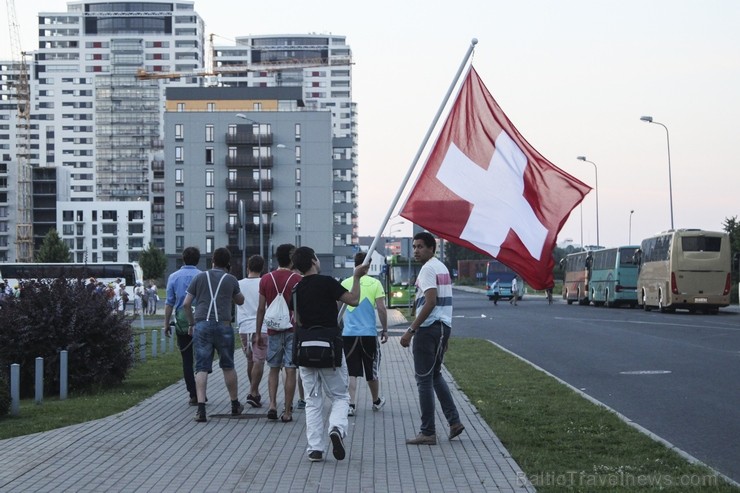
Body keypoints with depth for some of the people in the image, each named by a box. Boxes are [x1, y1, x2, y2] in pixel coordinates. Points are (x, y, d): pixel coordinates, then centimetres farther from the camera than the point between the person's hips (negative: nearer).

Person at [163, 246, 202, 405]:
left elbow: (169, 303, 3)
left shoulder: (174, 277, 2)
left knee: (187, 360, 6)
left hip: (182, 323, 1)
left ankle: (193, 394, 3)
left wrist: (167, 324, 10)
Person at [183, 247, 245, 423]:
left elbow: (186, 304, 6)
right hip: (223, 325, 0)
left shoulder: (200, 277, 8)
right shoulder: (230, 280, 5)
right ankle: (235, 405, 26)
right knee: (228, 366, 14)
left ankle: (201, 408, -14)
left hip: (202, 324, 0)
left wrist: (191, 324, 17)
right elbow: (240, 301, 22)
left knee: (201, 368, -1)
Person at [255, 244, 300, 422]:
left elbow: (261, 309, 5)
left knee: (274, 368, 14)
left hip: (273, 330, 3)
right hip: (293, 330, -3)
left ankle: (272, 404, -2)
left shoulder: (266, 279, 3)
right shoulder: (297, 280, -5)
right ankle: (287, 412, 1)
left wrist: (258, 333, 12)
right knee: (290, 371, 0)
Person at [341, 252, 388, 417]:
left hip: (348, 334, 1)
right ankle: (376, 401, 30)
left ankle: (351, 404, -5)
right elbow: (381, 308, -7)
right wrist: (385, 330, 4)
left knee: (351, 372, 4)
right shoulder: (375, 283, -4)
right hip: (369, 333, -1)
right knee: (372, 371, 14)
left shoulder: (345, 283, 2)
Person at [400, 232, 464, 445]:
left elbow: (431, 302, -22)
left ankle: (428, 433, -3)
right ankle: (454, 421, 15)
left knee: (424, 379, -4)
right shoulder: (442, 267, 16)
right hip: (444, 326, 10)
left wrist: (411, 330, -23)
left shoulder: (428, 269, -13)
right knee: (435, 375, 21)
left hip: (428, 328, -10)